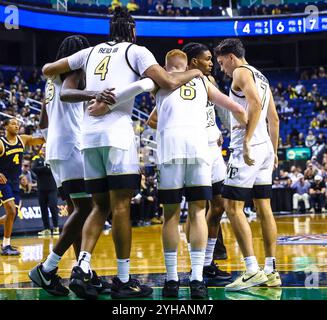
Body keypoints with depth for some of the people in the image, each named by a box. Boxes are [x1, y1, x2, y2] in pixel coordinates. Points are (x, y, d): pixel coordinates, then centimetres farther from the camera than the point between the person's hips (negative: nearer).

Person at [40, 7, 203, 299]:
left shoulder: (91, 52, 20)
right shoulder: (137, 51, 6)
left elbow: (48, 70, 25)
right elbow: (169, 83, -6)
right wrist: (194, 73, 13)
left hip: (89, 134, 5)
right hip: (117, 133, -5)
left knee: (101, 206, 12)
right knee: (121, 206, -1)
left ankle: (82, 268, -5)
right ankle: (123, 281, 3)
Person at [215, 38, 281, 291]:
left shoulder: (241, 72, -5)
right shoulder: (261, 77, 22)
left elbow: (255, 104, -22)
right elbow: (274, 118, 23)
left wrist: (246, 142, -25)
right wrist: (274, 152, 24)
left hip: (247, 148, -9)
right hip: (266, 147, 9)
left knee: (233, 207, -9)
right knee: (264, 208, 9)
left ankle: (253, 270, -14)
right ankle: (271, 271, 10)